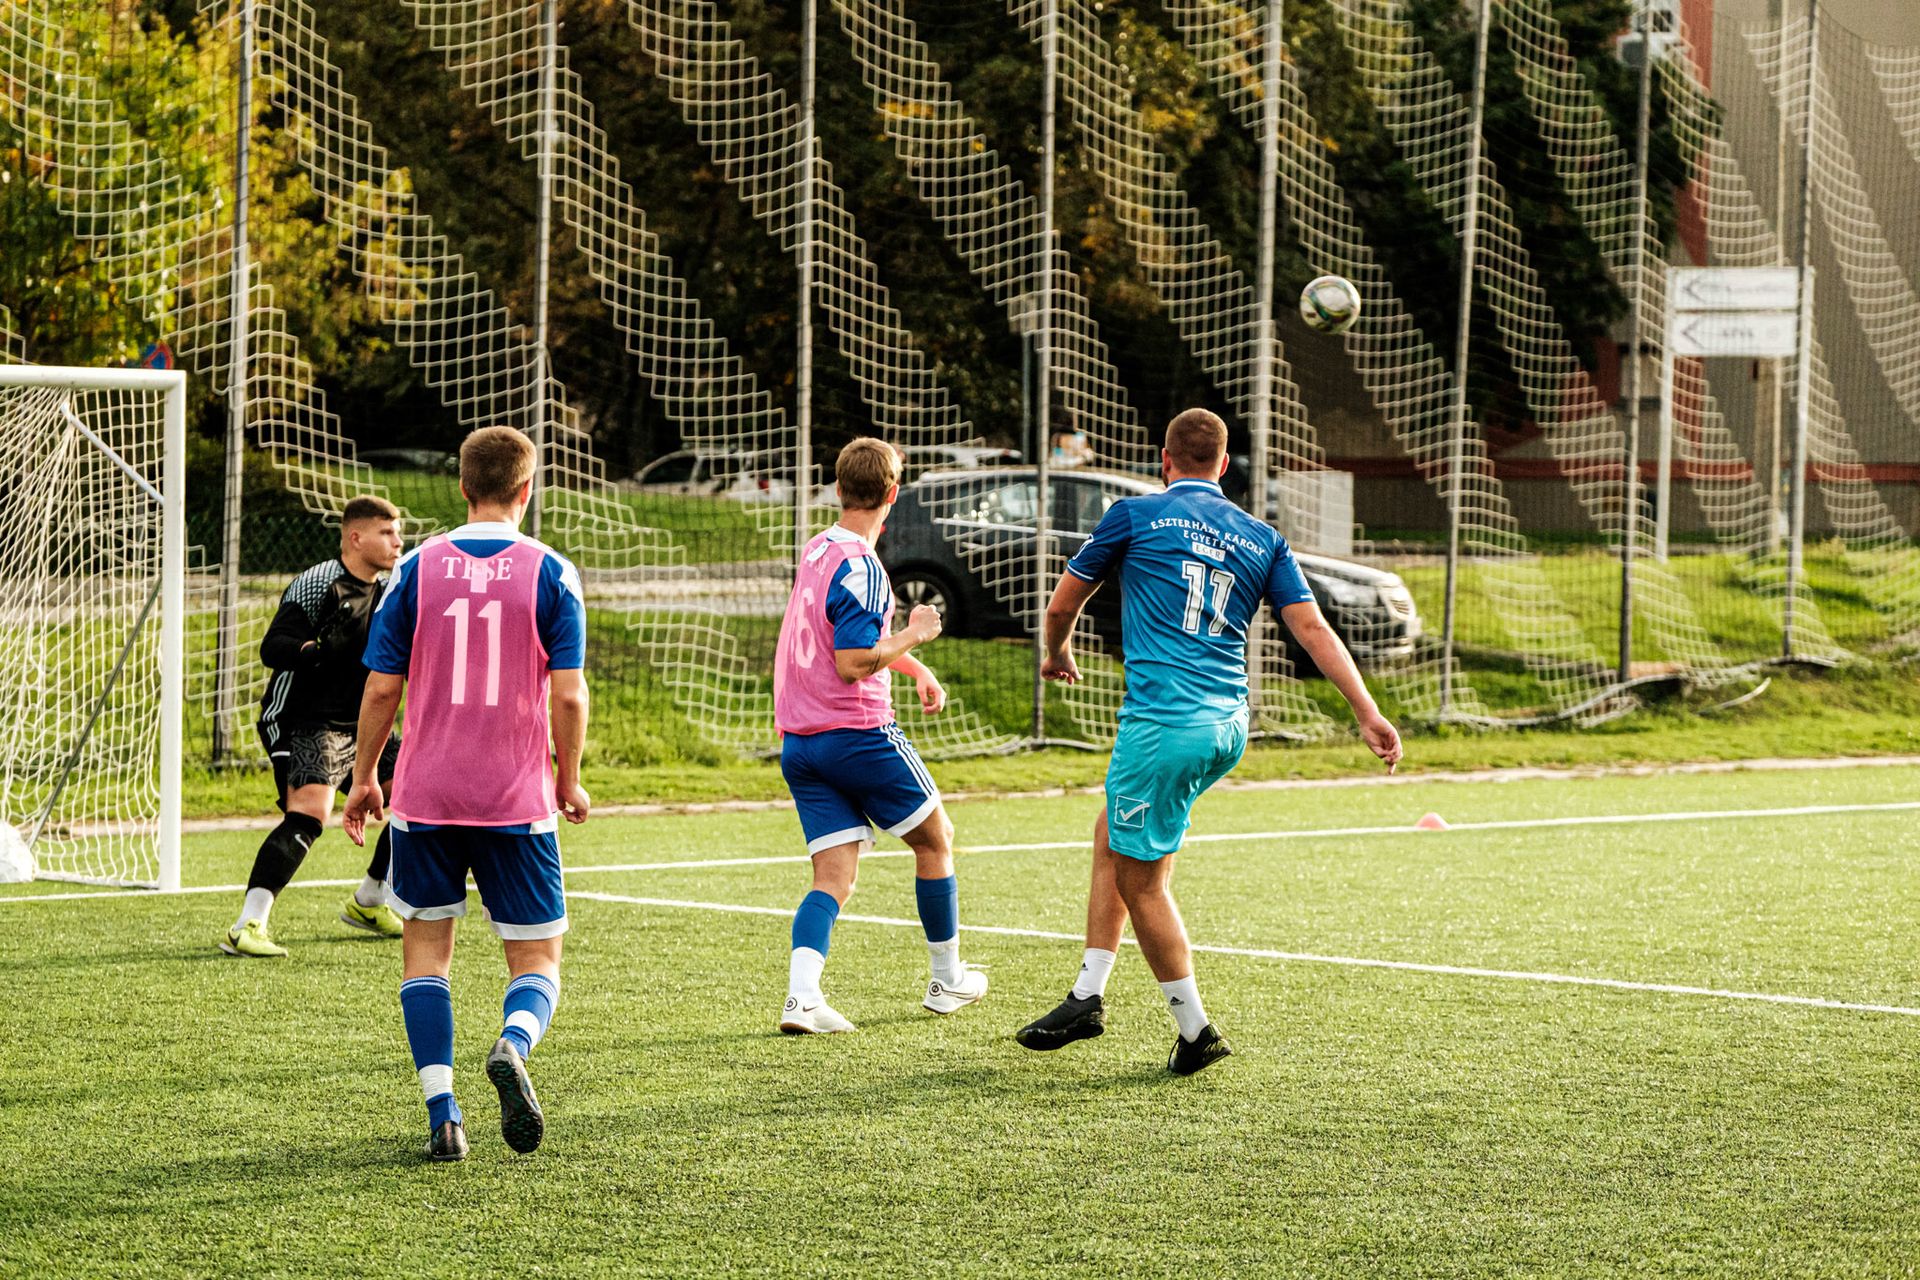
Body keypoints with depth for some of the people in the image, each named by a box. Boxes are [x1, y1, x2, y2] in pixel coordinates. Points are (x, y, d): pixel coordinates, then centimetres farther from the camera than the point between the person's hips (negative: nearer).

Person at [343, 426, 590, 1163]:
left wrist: (364, 779, 13)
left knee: (426, 948, 13)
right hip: (519, 800, -1)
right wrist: (569, 782, 7)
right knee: (538, 961, 9)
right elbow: (567, 695, -8)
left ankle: (443, 1114, 1)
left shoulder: (417, 569, 0)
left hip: (425, 798, 1)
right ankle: (513, 1045, -24)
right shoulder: (549, 573, -4)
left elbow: (381, 688, 0)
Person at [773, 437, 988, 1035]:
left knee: (833, 876, 2)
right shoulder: (861, 567, -16)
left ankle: (802, 996, -19)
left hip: (800, 742, 7)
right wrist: (915, 634, -10)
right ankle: (947, 980, 25)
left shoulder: (816, 551, 12)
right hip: (859, 733, -7)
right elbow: (853, 663, -22)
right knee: (935, 839, 15)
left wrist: (918, 668, 28)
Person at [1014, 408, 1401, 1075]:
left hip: (1164, 721, -6)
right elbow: (1313, 627, 4)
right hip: (1229, 725, 6)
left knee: (1140, 877, 4)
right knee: (1112, 834, 21)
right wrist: (1367, 713, 2)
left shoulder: (1135, 515, 3)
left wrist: (1057, 655, 34)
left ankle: (1196, 1031, 5)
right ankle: (1088, 996, 20)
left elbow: (1062, 604, 13)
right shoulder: (1261, 538, 13)